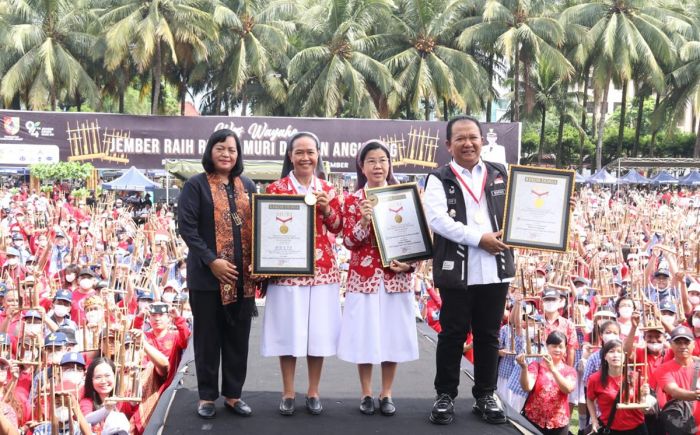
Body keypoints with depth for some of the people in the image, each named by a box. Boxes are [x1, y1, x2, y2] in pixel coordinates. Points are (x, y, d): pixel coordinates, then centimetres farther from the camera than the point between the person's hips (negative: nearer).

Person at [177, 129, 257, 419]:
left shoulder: (247, 186, 13)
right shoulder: (196, 185, -2)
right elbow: (186, 227, -10)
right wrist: (212, 260, -18)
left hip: (243, 276, 4)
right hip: (207, 275, -4)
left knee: (238, 337, 9)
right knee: (208, 337, 5)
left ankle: (233, 394, 21)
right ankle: (207, 396, 16)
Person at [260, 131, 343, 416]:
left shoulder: (327, 190, 9)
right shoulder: (276, 189, 1)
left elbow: (338, 228, 9)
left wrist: (326, 208, -8)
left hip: (322, 269, 2)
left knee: (319, 330, 4)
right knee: (288, 330, 1)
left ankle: (313, 392, 17)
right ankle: (288, 393, 13)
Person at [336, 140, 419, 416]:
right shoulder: (352, 201, 2)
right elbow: (349, 242, -4)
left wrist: (409, 262, -8)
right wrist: (364, 221, -20)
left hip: (395, 276, 1)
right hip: (363, 277, -1)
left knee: (392, 333, 5)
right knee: (364, 334, 1)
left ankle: (386, 394, 18)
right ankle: (366, 394, 15)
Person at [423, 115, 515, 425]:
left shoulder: (500, 175, 11)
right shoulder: (439, 179, 0)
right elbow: (438, 219, -13)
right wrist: (479, 238, -17)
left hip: (495, 269, 3)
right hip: (457, 271, -3)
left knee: (488, 335, 11)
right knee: (453, 334, 5)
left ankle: (485, 396, 23)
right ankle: (445, 396, 17)